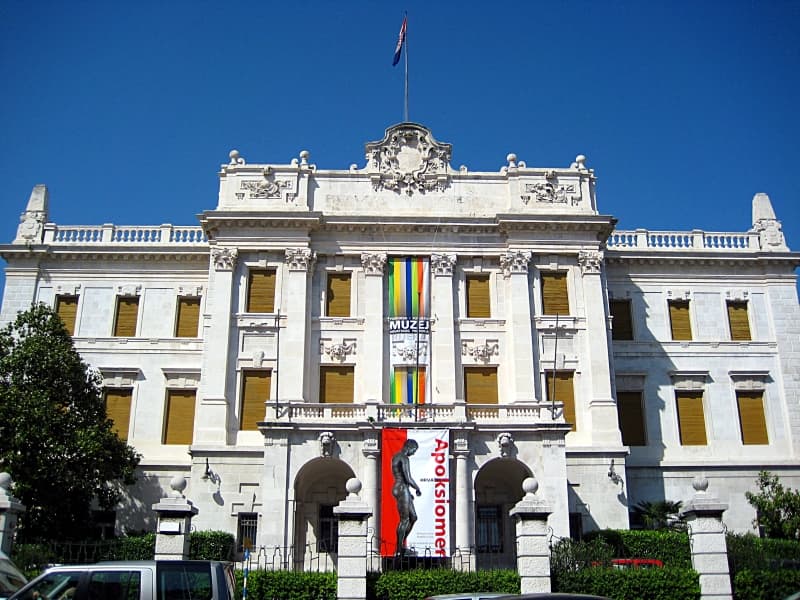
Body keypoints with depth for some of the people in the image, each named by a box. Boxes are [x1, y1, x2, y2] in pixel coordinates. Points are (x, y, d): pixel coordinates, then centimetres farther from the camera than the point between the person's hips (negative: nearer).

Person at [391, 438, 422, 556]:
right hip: (403, 489, -10)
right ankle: (398, 550, 1)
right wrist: (418, 489, -3)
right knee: (404, 520, -3)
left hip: (397, 488, 10)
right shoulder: (404, 459, -15)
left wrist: (409, 492, 25)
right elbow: (408, 478, -20)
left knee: (413, 517, 13)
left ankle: (401, 545, 17)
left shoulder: (395, 457, 17)